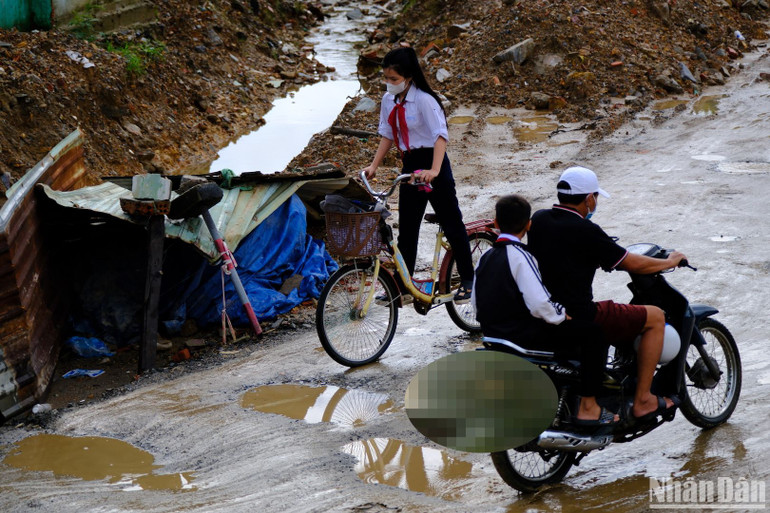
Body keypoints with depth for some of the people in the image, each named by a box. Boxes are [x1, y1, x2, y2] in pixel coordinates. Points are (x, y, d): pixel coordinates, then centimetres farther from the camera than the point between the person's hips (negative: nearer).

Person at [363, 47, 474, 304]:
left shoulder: (424, 99, -18)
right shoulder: (389, 100, 3)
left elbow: (441, 135, -25)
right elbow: (387, 135, 14)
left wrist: (434, 170, -36)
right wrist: (374, 165, 5)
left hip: (431, 162, -7)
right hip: (410, 165, 7)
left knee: (451, 223, 1)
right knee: (407, 227, 10)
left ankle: (467, 280, 11)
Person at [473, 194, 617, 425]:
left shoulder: (485, 257, 8)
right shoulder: (520, 256, -17)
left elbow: (475, 301, 14)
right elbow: (539, 304, -24)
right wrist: (562, 315, -6)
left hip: (492, 330, 9)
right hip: (523, 335, -9)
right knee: (596, 331, -5)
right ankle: (587, 408, -4)